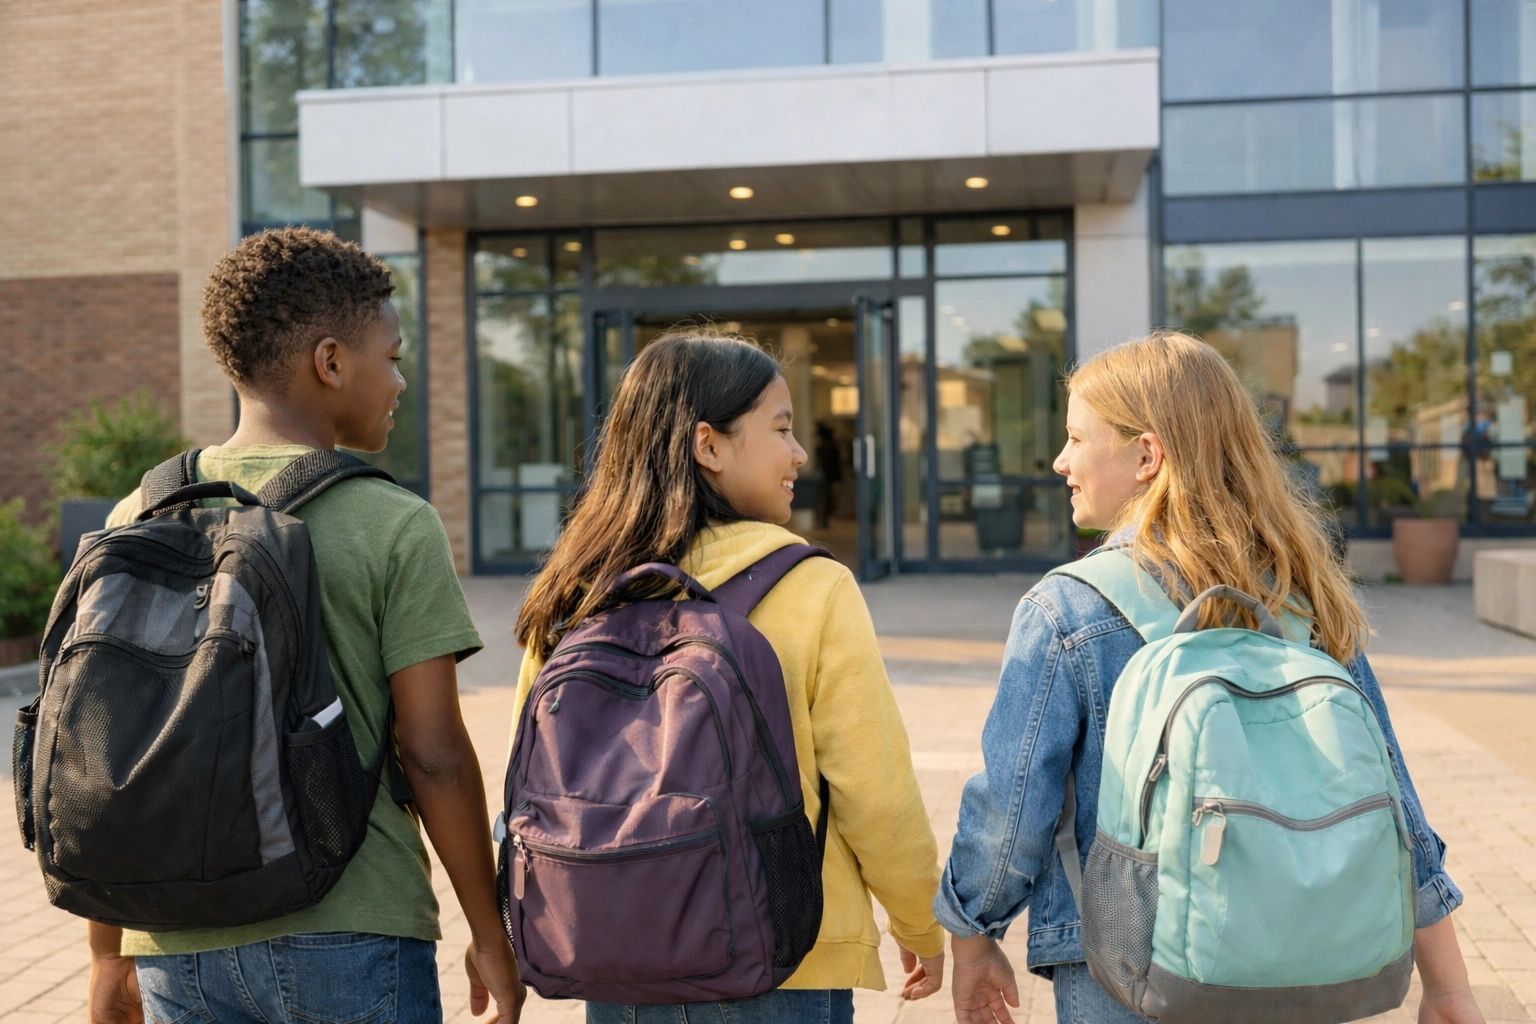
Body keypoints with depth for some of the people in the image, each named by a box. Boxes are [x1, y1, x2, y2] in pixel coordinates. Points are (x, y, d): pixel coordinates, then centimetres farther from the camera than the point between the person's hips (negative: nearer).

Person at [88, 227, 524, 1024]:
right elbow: (433, 756, -12)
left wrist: (108, 950, 14)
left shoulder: (136, 521, 2)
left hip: (178, 947, 4)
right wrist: (489, 935, 0)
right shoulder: (394, 526, -10)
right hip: (348, 934, -4)